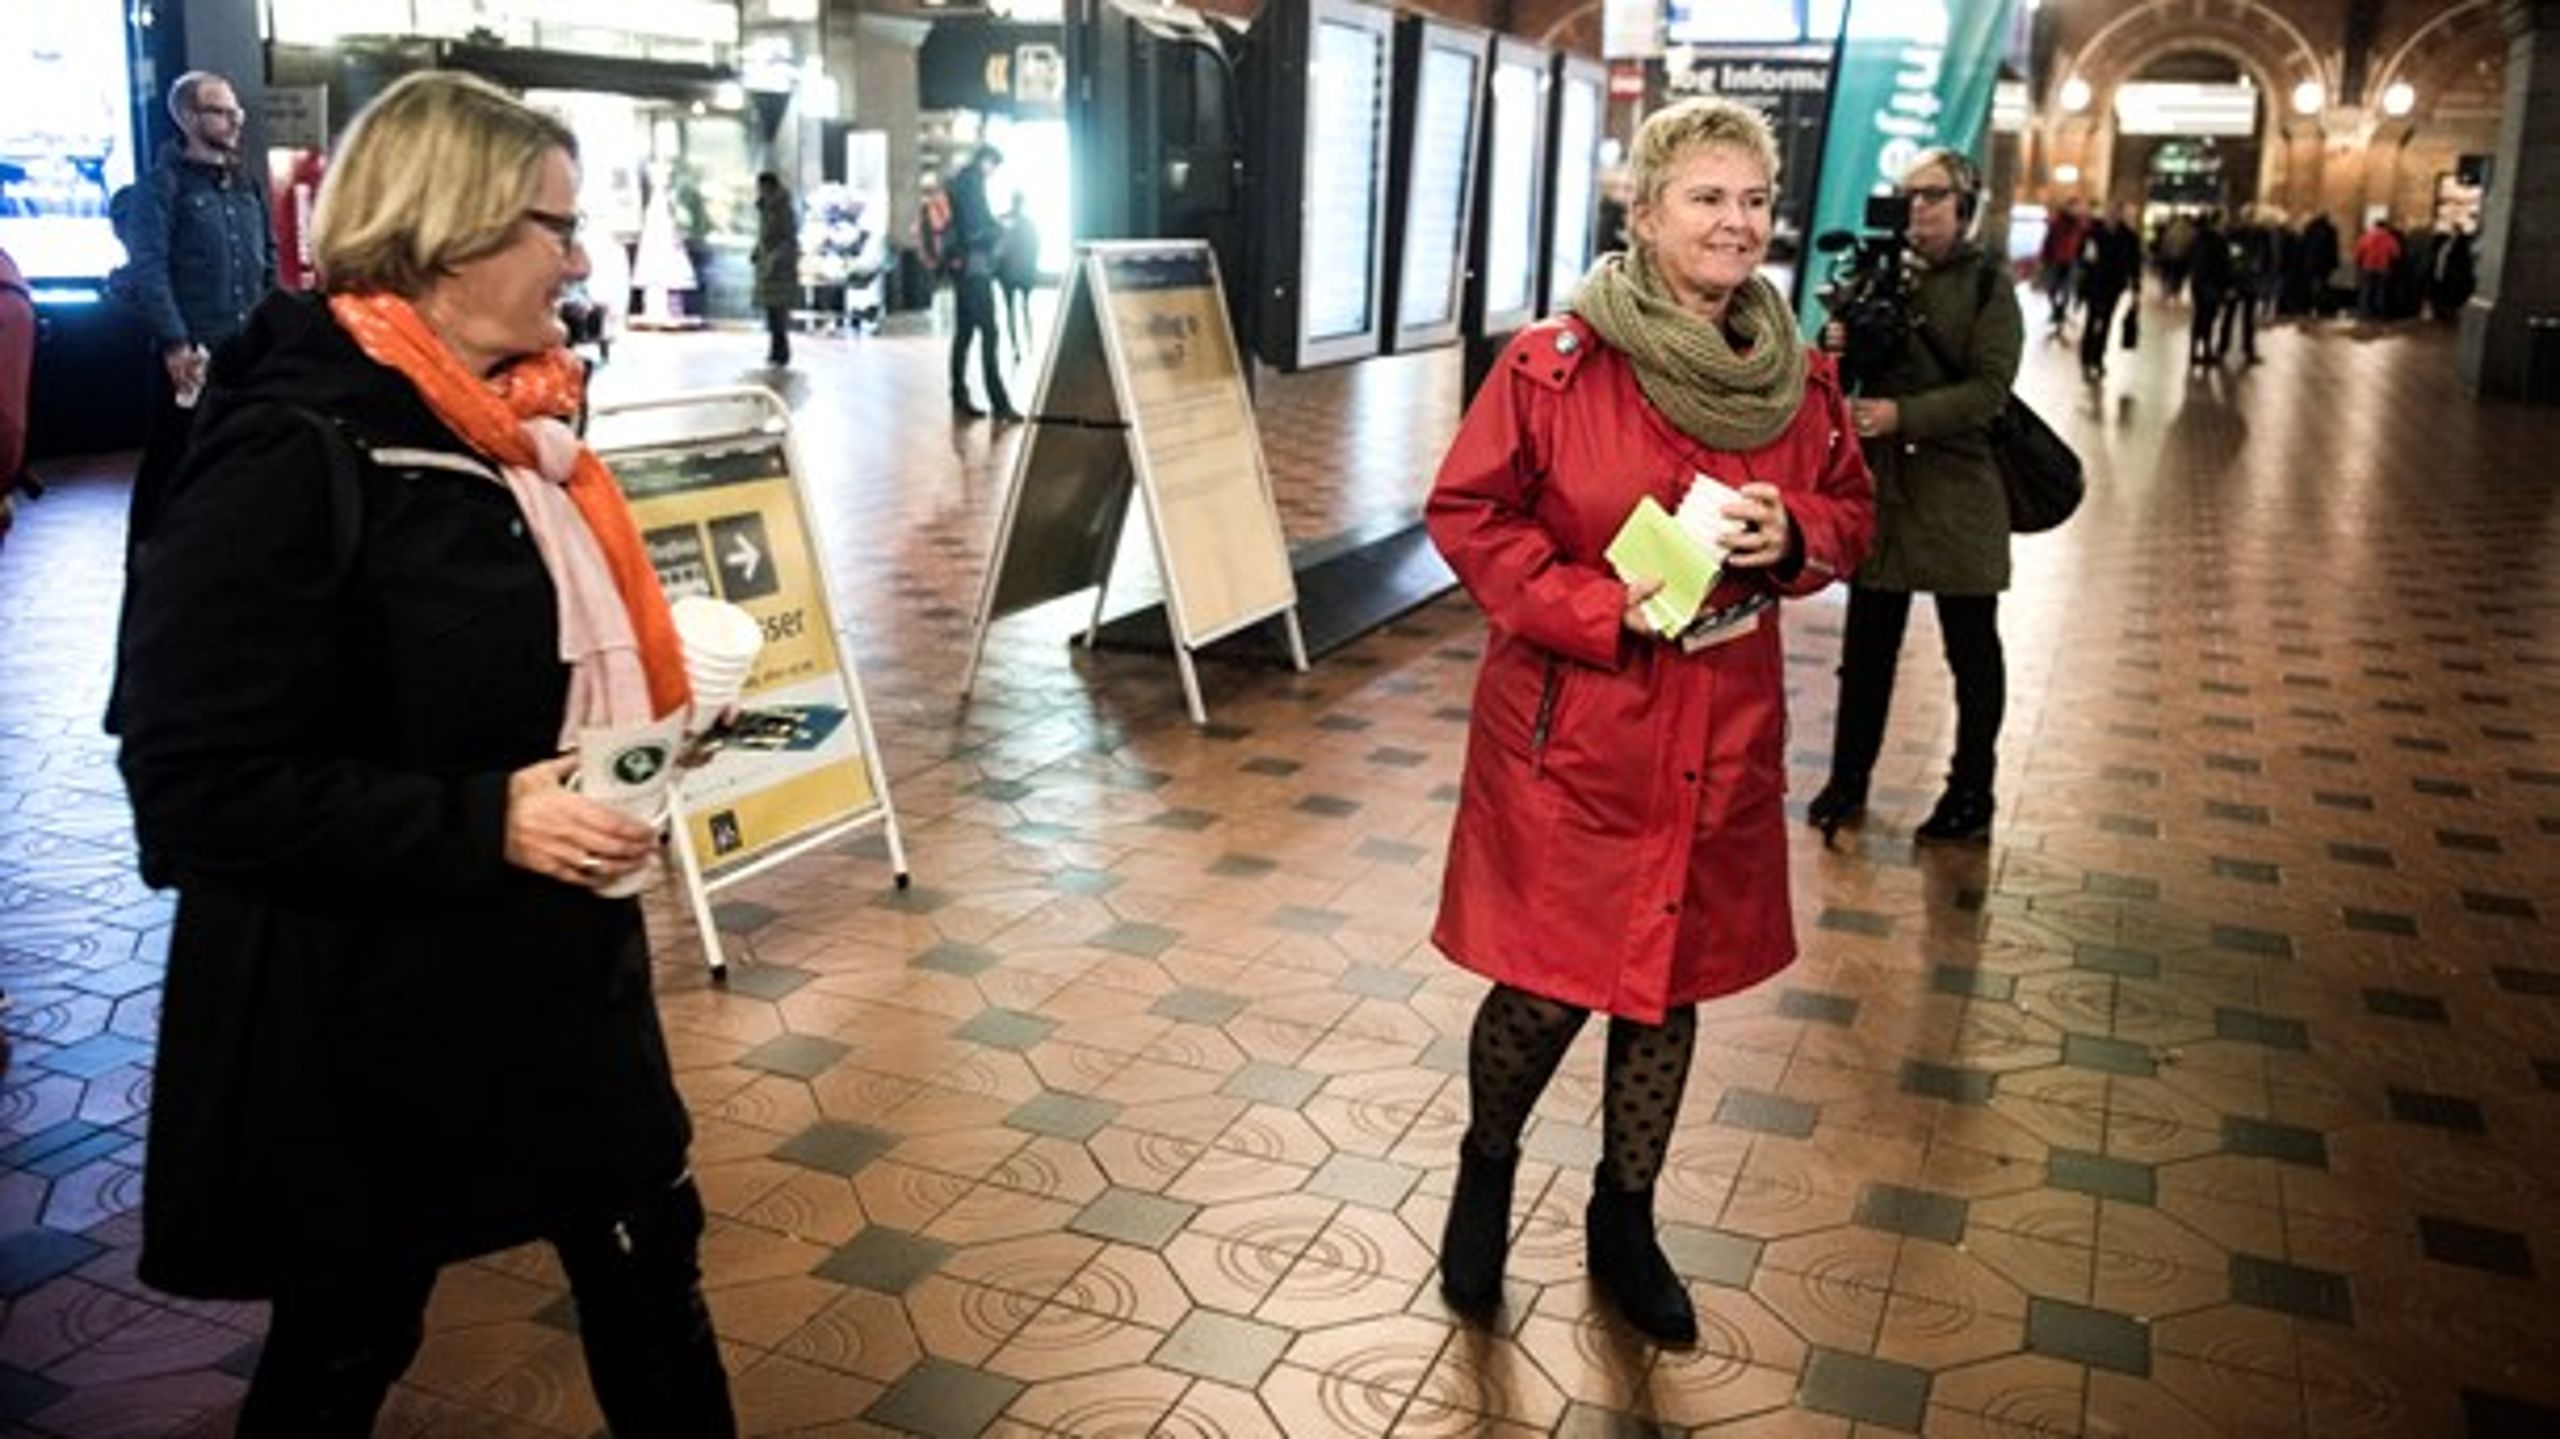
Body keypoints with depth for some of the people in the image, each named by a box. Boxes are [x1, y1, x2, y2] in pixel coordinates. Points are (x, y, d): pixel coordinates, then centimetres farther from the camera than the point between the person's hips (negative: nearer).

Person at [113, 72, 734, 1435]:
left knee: (648, 1248, 19)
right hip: (371, 1013, -8)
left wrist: (650, 750, 5)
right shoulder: (293, 450, -21)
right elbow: (198, 783, -25)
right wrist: (481, 822, -29)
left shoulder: (503, 416, 5)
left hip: (558, 961, 8)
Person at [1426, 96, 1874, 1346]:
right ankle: (1486, 1166, 35)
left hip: (1722, 738, 4)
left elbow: (1850, 516, 14)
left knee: (1670, 983, 14)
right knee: (1548, 986, 2)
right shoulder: (1553, 365, -12)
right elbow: (1466, 514, -7)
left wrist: (1794, 537, -10)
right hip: (1569, 735, -4)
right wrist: (1599, 607, -19)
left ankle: (1624, 1219, 36)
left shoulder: (1798, 378, 2)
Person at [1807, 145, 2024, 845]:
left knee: (1971, 648, 7)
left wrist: (1904, 414, -25)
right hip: (1881, 481, 4)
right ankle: (1848, 779, 22)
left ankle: (1971, 796, 19)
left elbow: (1991, 387, -13)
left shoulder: (1987, 282, -4)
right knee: (1867, 642, 10)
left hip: (1960, 487, -3)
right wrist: (1836, 348, -14)